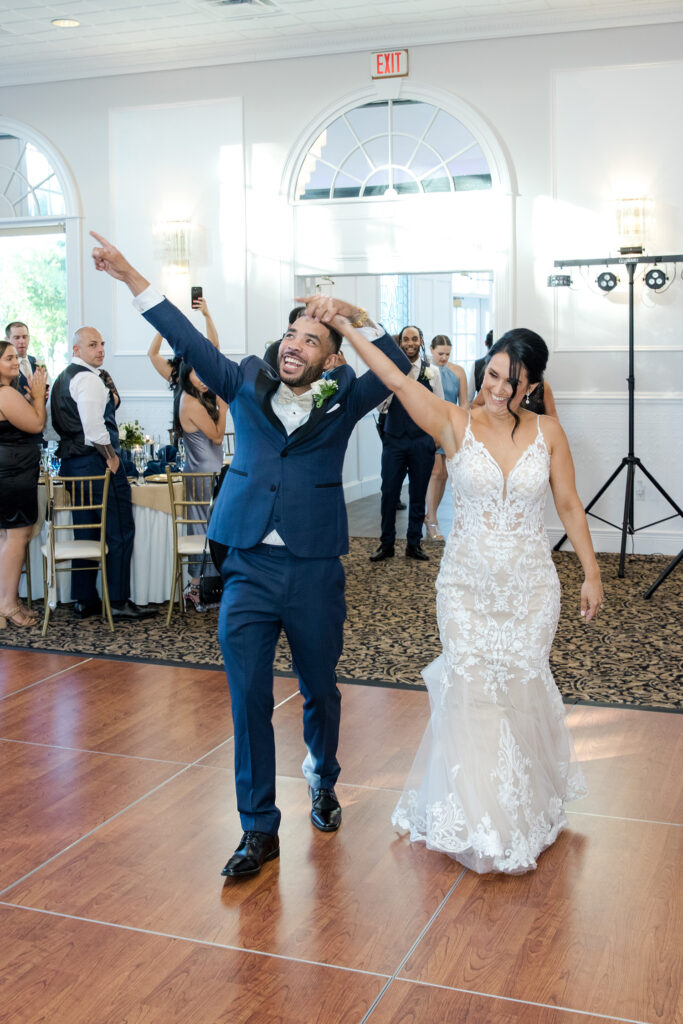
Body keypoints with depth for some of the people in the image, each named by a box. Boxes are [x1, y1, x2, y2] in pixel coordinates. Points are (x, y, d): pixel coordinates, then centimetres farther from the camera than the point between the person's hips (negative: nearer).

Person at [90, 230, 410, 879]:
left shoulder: (342, 401, 4)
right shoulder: (247, 385, 7)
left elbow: (397, 368, -4)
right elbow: (189, 343, 4)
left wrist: (359, 318, -15)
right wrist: (131, 278, 0)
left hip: (315, 572, 0)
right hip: (248, 569, 1)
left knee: (320, 691, 16)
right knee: (248, 701, 0)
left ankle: (322, 782, 44)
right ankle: (258, 829, 13)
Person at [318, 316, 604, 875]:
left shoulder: (548, 432, -2)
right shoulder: (455, 425, -7)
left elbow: (569, 506, 4)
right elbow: (396, 379, -18)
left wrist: (591, 573, 6)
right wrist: (345, 327, -28)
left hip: (531, 585, 1)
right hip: (467, 583, -1)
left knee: (521, 685, 6)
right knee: (469, 686, -3)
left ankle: (527, 805, 30)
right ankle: (478, 815, 15)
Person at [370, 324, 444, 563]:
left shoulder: (432, 372, 5)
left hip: (422, 441, 1)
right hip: (394, 440, -1)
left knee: (418, 495, 8)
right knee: (389, 492, -1)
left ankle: (414, 544, 19)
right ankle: (387, 544, 12)